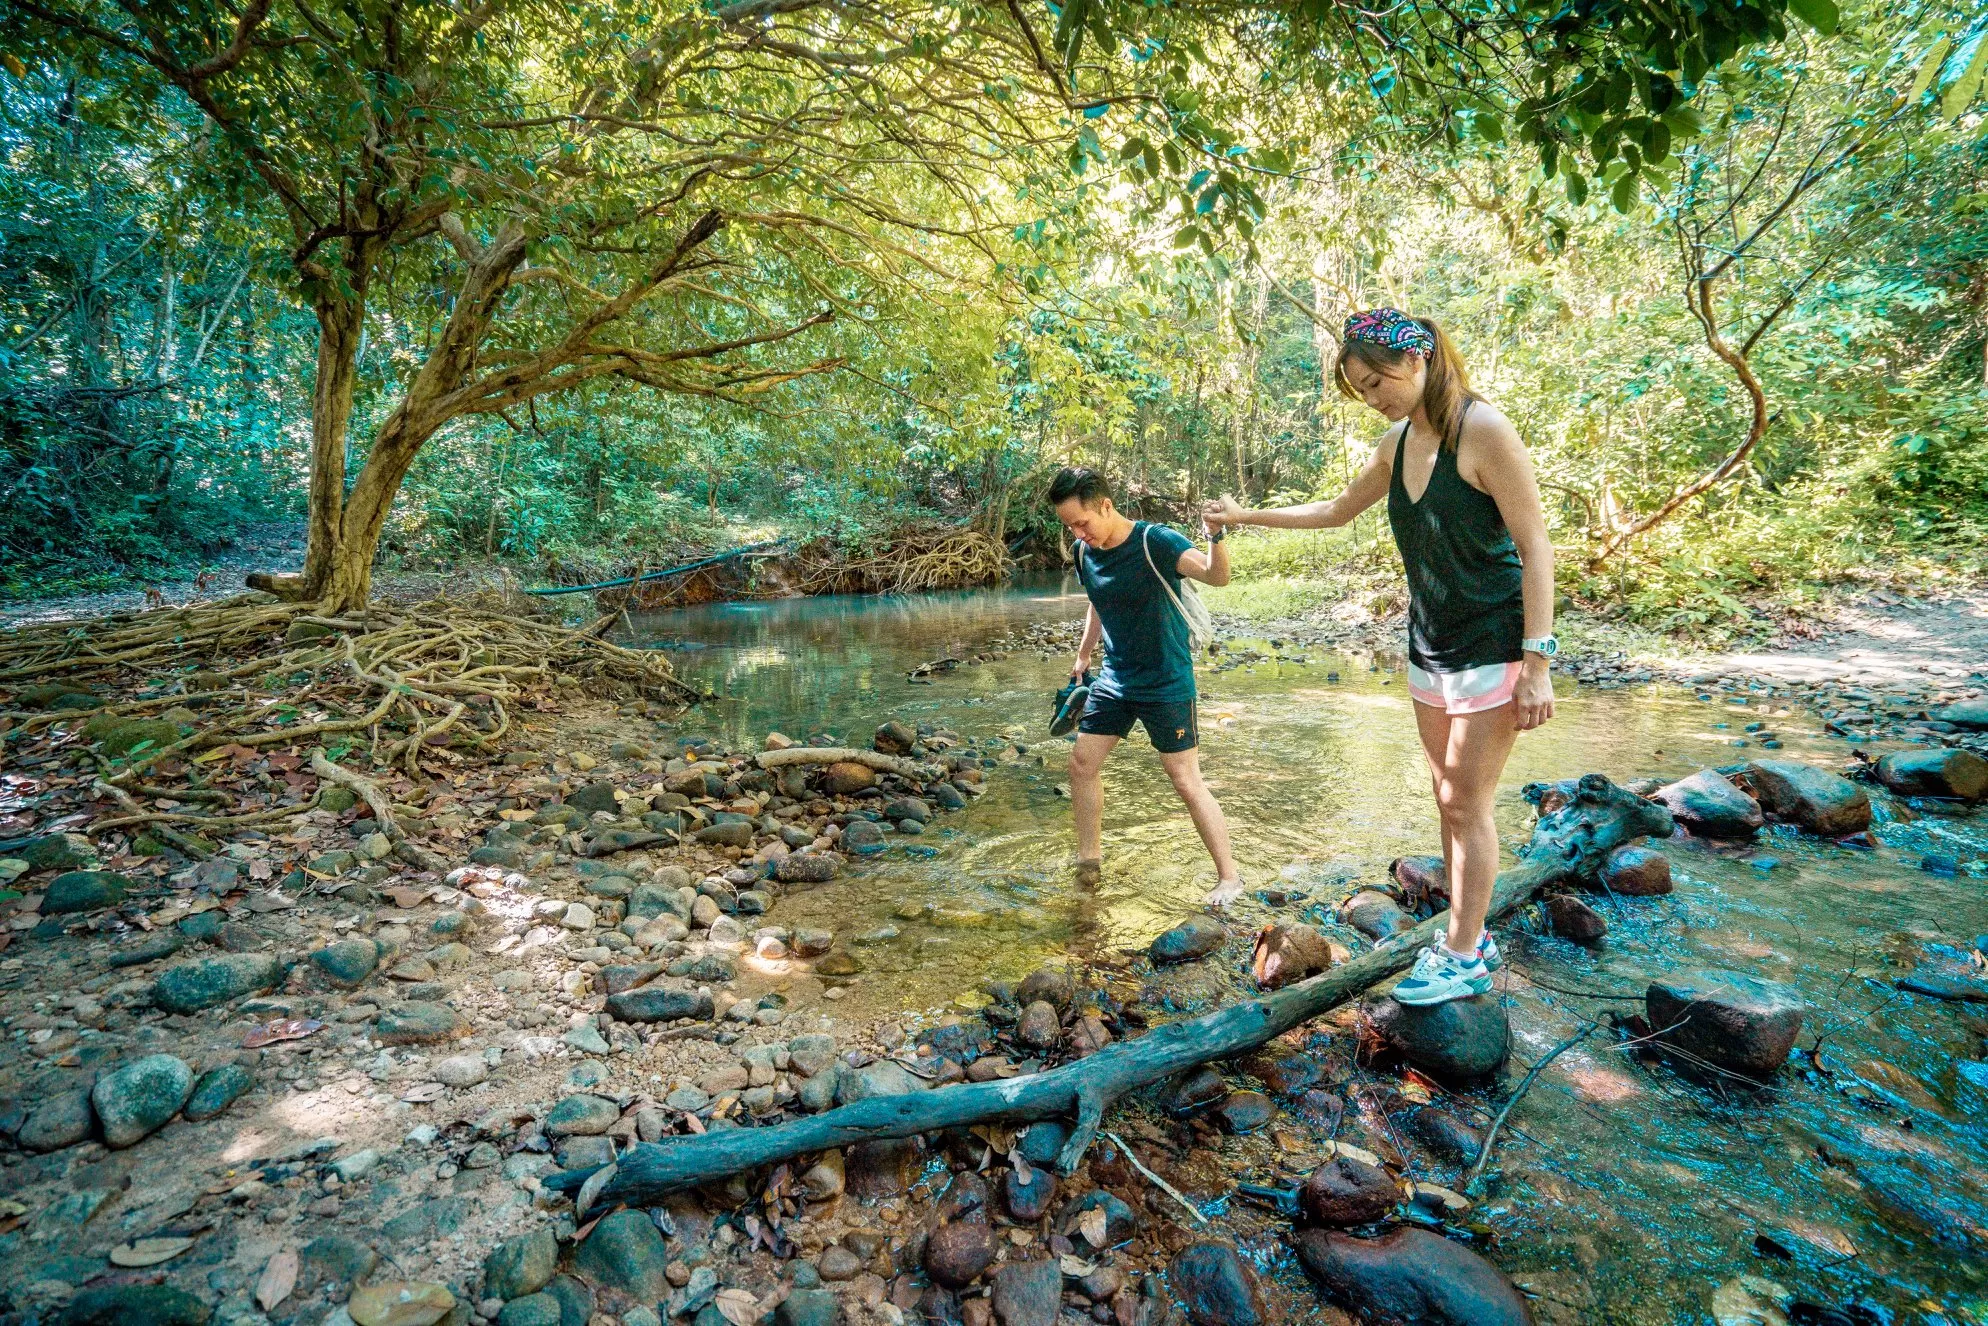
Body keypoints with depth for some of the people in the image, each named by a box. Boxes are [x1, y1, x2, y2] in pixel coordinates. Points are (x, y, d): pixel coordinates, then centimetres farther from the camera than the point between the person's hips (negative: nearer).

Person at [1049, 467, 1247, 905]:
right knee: (1081, 763, 8)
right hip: (1115, 679, 7)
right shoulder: (1084, 552, -1)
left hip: (1166, 683, -7)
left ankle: (1229, 877, 10)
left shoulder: (1155, 542, -21)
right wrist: (1083, 654, 24)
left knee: (1186, 781, -5)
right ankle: (1087, 862, 24)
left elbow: (1217, 576, -36)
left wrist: (1215, 536, -55)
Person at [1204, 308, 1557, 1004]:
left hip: (1491, 647, -7)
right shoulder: (1399, 440, 7)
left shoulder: (1483, 431, -16)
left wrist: (1537, 663, -20)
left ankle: (1466, 958, 12)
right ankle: (1468, 935, 23)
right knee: (1449, 799, 11)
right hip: (1430, 647, 7)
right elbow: (1337, 510, 22)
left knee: (1467, 804, -2)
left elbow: (1535, 547, -16)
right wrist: (1246, 516, 22)